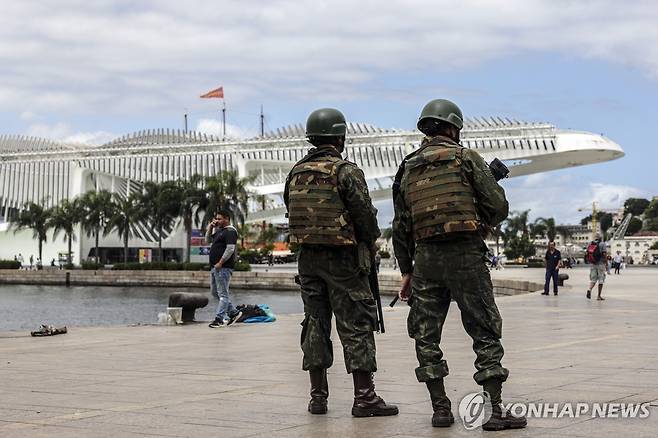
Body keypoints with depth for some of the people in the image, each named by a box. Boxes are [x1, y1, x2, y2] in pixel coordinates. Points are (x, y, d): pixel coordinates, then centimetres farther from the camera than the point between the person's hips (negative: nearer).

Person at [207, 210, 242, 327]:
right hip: (214, 267, 11)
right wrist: (210, 227, 14)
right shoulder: (219, 230, 19)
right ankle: (233, 313, 20)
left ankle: (219, 319, -6)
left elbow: (230, 249, -20)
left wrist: (220, 263, -21)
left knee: (222, 294, -6)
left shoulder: (230, 232, -11)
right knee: (215, 292, 14)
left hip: (223, 268, -11)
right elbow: (208, 241, 28)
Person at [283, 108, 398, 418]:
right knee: (356, 324, -2)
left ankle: (318, 396, 12)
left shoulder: (296, 173, 8)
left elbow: (291, 212, 12)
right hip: (342, 257, -6)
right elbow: (364, 214, -11)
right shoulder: (346, 171, -11)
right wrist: (371, 245, 5)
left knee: (315, 323, 11)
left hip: (307, 257, 6)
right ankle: (364, 397, -3)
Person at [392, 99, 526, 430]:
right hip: (465, 254, -3)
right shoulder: (466, 158, 1)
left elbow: (400, 227, 14)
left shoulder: (407, 169, 14)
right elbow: (498, 207, -5)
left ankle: (440, 409, 10)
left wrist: (406, 271, 19)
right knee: (485, 333, 1)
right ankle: (495, 410, -2)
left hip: (425, 257, 4)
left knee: (426, 336, 11)